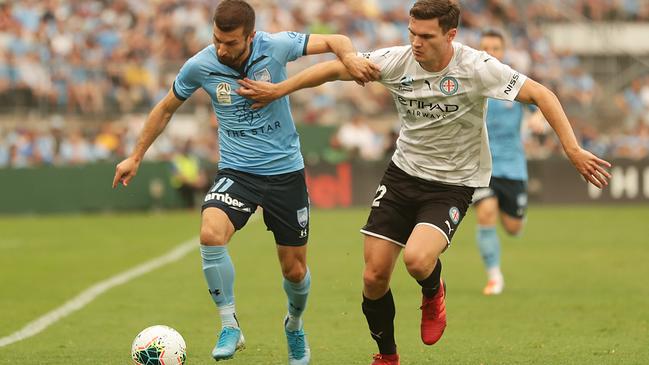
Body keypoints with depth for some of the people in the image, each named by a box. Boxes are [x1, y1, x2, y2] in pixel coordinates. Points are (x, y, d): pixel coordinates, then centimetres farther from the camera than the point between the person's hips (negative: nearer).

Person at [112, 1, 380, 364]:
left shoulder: (276, 47, -14)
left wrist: (350, 56, -26)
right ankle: (230, 325, -15)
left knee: (295, 270, 7)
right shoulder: (200, 66, -11)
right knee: (211, 234, -30)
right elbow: (166, 109, 8)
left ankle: (295, 326, 40)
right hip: (236, 172, 0)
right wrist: (136, 157, 12)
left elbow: (335, 41, -2)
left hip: (285, 171, 0)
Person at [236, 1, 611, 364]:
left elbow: (541, 95, -16)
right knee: (374, 278, -1)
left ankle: (433, 293, 9)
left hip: (454, 182, -4)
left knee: (417, 259, -29)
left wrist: (573, 149, -23)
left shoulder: (477, 68, -19)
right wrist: (278, 90, 3)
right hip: (404, 171, 4)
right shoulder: (396, 61, -10)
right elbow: (335, 68, 2)